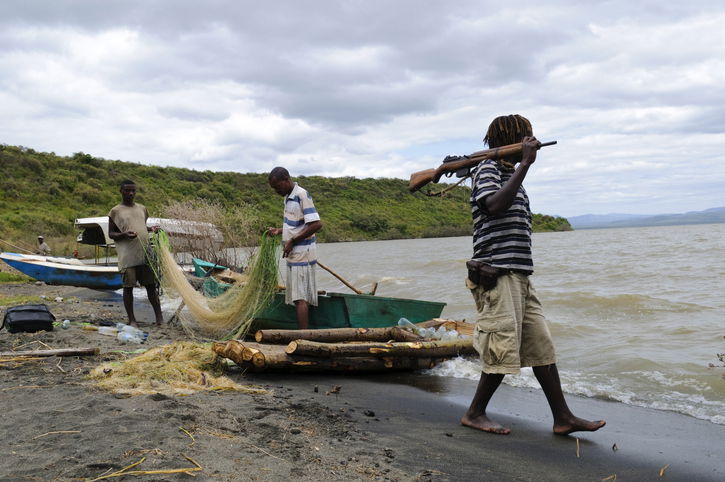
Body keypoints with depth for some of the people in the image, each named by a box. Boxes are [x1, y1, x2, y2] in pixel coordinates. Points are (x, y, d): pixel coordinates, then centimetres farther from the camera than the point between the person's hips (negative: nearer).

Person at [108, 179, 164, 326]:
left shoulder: (142, 208, 15)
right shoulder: (115, 211, 2)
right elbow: (111, 233, 2)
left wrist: (151, 229, 6)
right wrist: (124, 234, -18)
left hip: (145, 253, 4)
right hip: (127, 255, -4)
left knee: (151, 284, 4)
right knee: (128, 286, 2)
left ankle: (159, 316, 9)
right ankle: (131, 319, 11)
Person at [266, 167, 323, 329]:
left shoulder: (302, 195, -15)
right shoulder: (288, 197, 14)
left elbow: (316, 224, -23)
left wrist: (292, 241, -18)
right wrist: (279, 231, 10)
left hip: (302, 255, -9)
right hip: (294, 255, 9)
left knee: (300, 298, -10)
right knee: (297, 298, 11)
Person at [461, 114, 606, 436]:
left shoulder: (511, 175, 22)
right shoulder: (487, 170, -5)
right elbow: (495, 205, -25)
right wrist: (525, 164, -22)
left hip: (519, 276, 9)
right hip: (497, 274, -9)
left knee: (541, 346, 8)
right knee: (503, 349, -6)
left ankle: (562, 418, 14)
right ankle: (474, 414, 9)